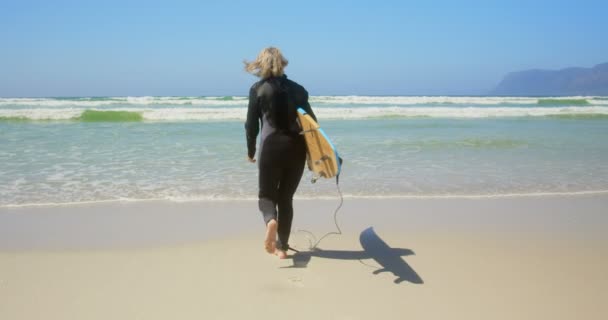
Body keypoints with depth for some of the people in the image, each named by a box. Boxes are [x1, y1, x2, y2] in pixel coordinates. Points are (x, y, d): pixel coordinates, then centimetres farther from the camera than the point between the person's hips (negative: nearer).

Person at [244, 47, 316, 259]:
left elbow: (251, 125, 0)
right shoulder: (297, 89, 8)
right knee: (286, 197, 14)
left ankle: (270, 221, -23)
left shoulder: (258, 89, 0)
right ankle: (282, 246, 16)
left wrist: (251, 151, 14)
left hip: (271, 147, -3)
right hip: (297, 148, 3)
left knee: (266, 194, 11)